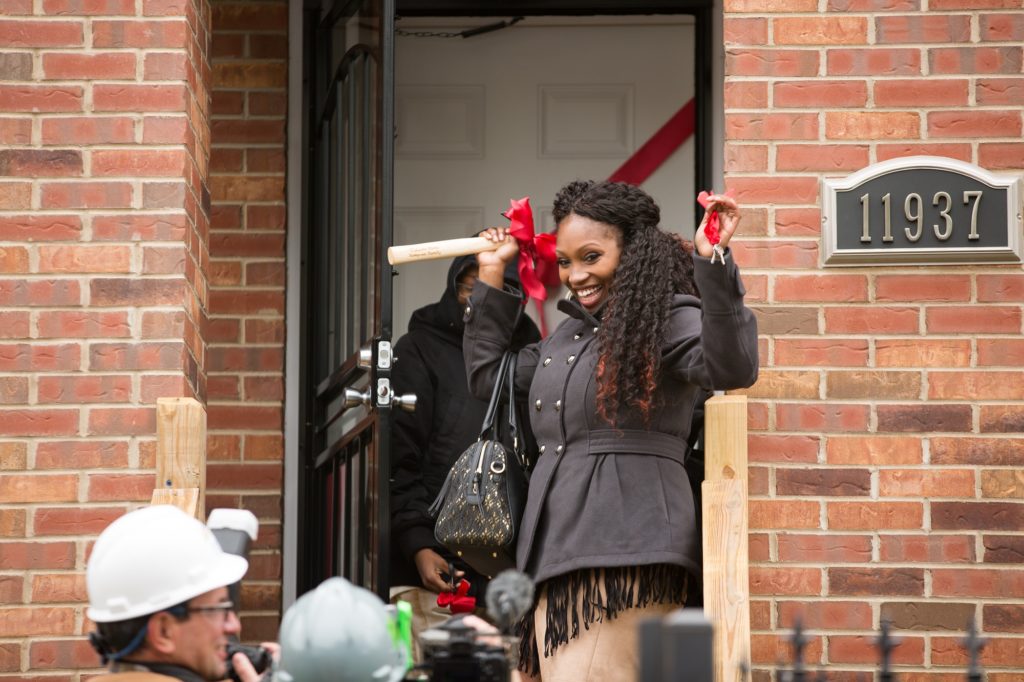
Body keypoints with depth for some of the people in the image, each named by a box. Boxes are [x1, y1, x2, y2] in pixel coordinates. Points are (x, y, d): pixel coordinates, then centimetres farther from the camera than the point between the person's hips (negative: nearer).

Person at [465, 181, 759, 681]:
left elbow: (731, 368, -22)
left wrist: (712, 261, -29)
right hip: (558, 544, 8)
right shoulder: (569, 332, 23)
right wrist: (491, 275, 32)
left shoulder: (669, 319, -2)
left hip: (625, 546, -8)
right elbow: (487, 376, 34)